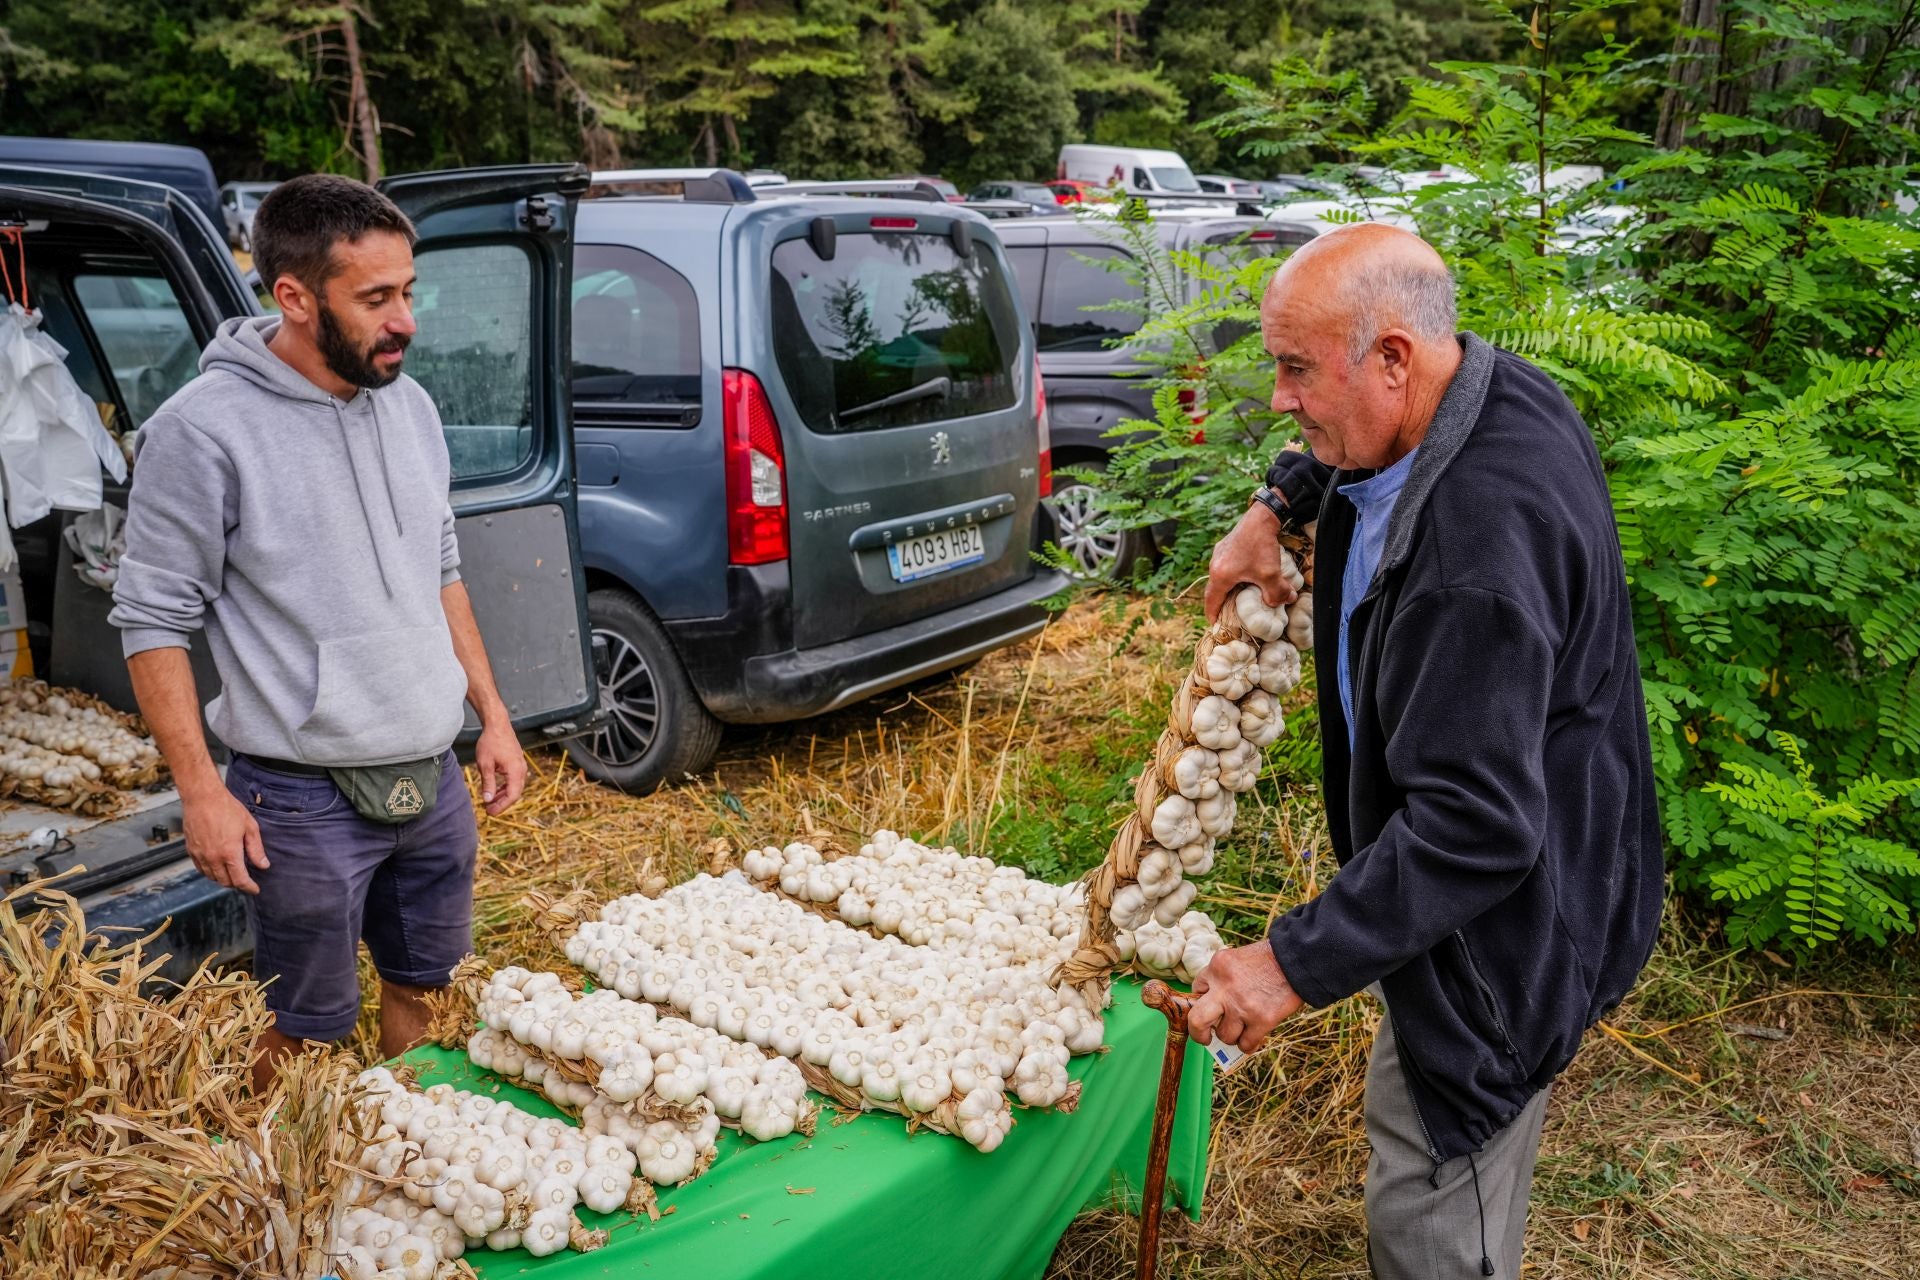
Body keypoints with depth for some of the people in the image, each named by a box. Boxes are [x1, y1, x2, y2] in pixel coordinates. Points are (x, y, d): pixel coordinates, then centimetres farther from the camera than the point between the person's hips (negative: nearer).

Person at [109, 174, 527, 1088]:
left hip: (434, 776, 6)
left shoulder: (408, 403, 4)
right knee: (302, 1030, 8)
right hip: (306, 799, -6)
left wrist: (492, 718, 11)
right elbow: (153, 621, -11)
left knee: (419, 986, 21)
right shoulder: (203, 430, -16)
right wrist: (202, 792, -14)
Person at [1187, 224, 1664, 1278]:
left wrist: (1297, 962, -31)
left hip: (1505, 919, -10)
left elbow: (1473, 824, -34)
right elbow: (1337, 452, 23)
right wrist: (1272, 509, 7)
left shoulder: (1478, 545, -34)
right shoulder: (1488, 387, -3)